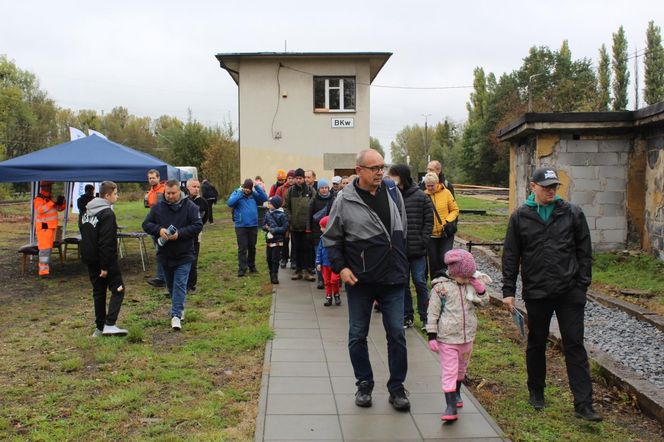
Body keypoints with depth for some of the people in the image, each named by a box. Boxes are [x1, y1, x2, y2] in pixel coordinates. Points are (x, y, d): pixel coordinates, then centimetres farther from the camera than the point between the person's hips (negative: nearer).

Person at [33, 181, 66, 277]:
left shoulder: (49, 198, 14)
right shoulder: (38, 199, -12)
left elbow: (60, 208, 16)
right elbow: (40, 210, -31)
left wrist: (62, 201, -6)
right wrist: (53, 203, -34)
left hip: (51, 227, 9)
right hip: (43, 228, -9)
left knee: (49, 247, 16)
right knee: (45, 248, -14)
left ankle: (46, 266, 27)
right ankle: (43, 271, -17)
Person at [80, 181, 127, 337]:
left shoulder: (87, 211, 12)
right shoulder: (107, 214, -17)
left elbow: (84, 234, 16)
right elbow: (106, 242, -21)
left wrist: (86, 255, 18)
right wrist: (105, 266, -20)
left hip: (89, 258, 8)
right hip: (106, 259, -8)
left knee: (98, 292, 13)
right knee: (117, 289, -1)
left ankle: (99, 327, 16)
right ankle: (110, 324, -12)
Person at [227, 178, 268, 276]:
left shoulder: (254, 194, 4)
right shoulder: (237, 193, -4)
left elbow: (264, 198, -8)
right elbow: (230, 203, -20)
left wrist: (257, 187, -13)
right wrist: (240, 192, -21)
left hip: (253, 225, 3)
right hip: (241, 226, -3)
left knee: (252, 247, 14)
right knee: (242, 248, -2)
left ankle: (252, 266, 29)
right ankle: (242, 269, 3)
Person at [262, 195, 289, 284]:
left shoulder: (282, 215, -9)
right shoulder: (268, 214, 8)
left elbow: (285, 228, -12)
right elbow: (264, 225, 12)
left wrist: (274, 230, -17)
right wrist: (266, 227, -11)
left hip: (277, 241, -6)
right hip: (269, 240, 6)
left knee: (275, 259, -4)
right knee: (269, 258, 11)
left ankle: (274, 276, 1)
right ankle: (271, 274, 25)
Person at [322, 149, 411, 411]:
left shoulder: (392, 191, 3)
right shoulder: (345, 200, -8)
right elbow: (331, 238, 1)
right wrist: (340, 267, -9)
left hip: (393, 280, 2)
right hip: (359, 281, -2)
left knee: (396, 334, 6)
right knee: (357, 335, 9)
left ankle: (397, 387, 20)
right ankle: (364, 384, 27)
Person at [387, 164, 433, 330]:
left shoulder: (421, 197, -4)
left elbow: (429, 220, -1)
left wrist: (423, 241, -8)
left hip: (417, 249, -2)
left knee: (420, 282, 5)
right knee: (402, 284, 10)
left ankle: (425, 317, 17)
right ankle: (407, 316, 23)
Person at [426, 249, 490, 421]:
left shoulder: (471, 285, 2)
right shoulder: (441, 287, -14)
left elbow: (484, 303, 11)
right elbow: (432, 313, -10)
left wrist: (481, 290, -8)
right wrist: (432, 336, -12)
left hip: (467, 337, 6)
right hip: (447, 338, -5)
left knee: (461, 368, 22)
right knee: (449, 371, -5)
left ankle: (456, 393, 44)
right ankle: (451, 406, -4)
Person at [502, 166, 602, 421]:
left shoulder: (572, 214, 2)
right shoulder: (520, 217, 1)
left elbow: (584, 251, 6)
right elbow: (510, 256, 3)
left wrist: (583, 284, 0)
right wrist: (508, 290, 0)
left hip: (570, 292, 0)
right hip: (536, 292, 1)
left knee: (574, 345, 0)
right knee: (536, 343, 14)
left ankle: (583, 404, 4)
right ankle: (536, 392, 32)